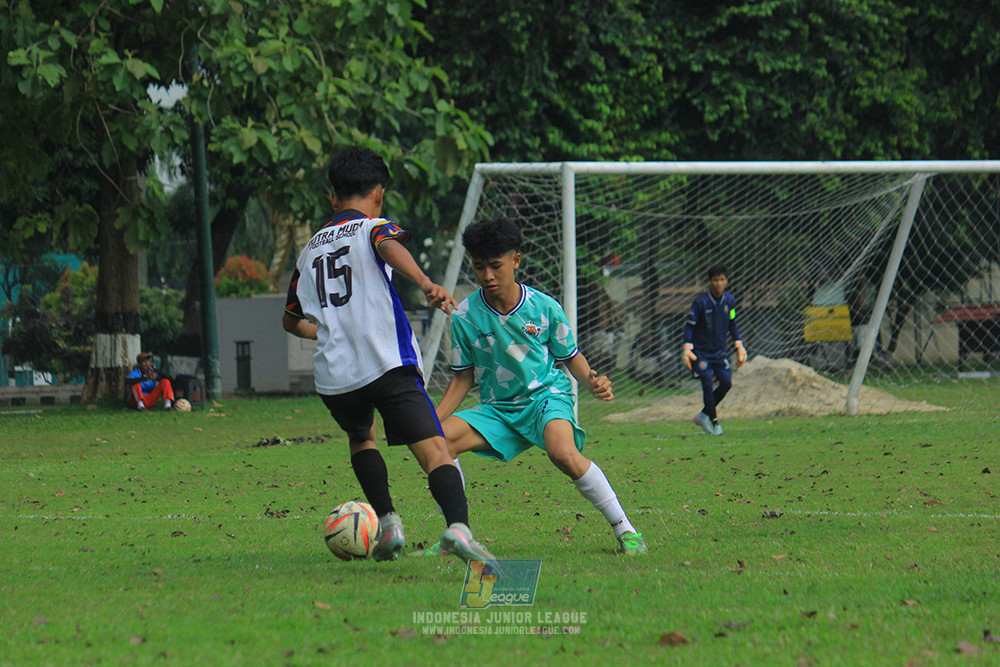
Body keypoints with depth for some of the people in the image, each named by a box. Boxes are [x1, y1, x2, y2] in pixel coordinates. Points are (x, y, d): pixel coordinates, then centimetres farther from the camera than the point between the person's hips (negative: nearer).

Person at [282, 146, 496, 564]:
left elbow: (291, 321, 36)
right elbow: (389, 247, -20)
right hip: (388, 365, -5)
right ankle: (457, 526, -36)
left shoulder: (310, 250, 24)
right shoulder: (374, 228, 8)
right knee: (434, 450, -11)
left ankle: (387, 520, 15)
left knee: (360, 437, 32)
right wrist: (426, 285, -34)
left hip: (333, 376, 5)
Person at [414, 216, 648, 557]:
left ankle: (625, 530, -21)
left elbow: (571, 357, 6)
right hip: (497, 409, 3)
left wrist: (593, 381, -14)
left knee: (563, 453, -35)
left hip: (546, 396, -3)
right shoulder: (465, 316, -3)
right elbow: (463, 377, 7)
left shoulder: (544, 307, -7)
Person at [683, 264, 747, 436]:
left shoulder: (729, 300, 1)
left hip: (719, 351, 5)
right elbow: (690, 325, -10)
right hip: (701, 350, -5)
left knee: (727, 382, -5)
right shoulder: (701, 302, -14)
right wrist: (687, 348, -19)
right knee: (708, 384, -13)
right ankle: (714, 422, 0)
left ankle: (703, 415, 12)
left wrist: (739, 346, 12)